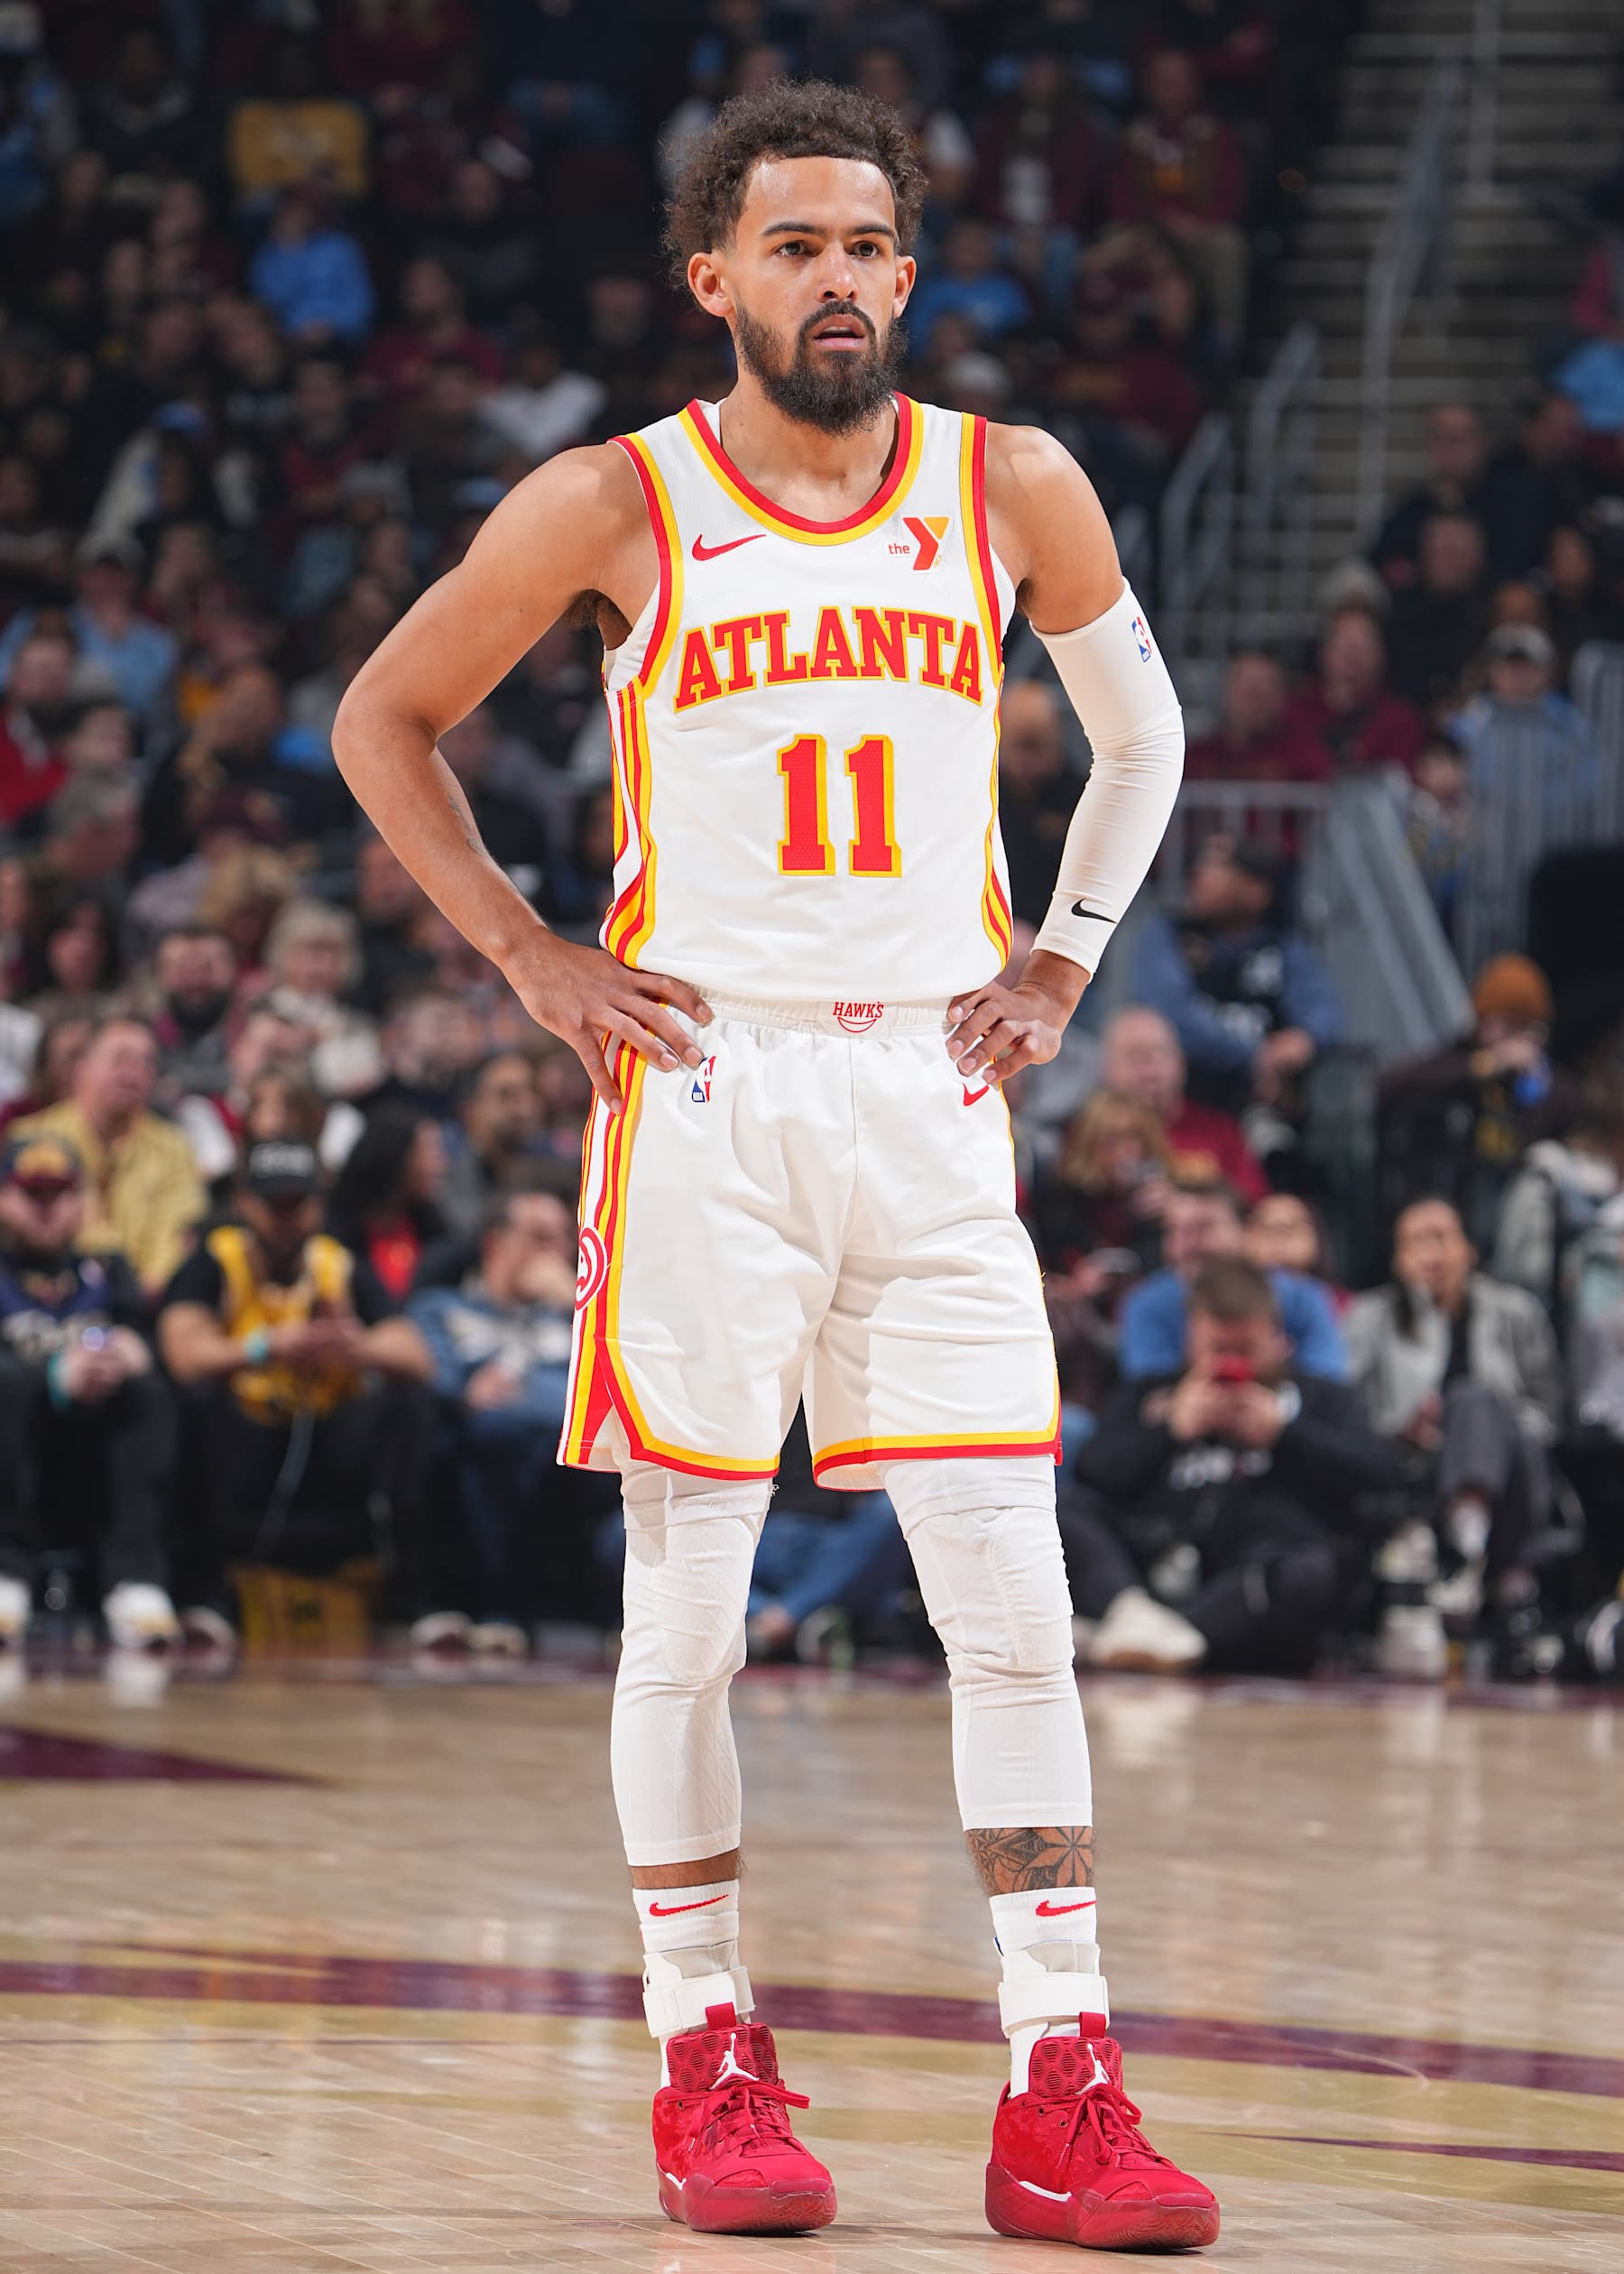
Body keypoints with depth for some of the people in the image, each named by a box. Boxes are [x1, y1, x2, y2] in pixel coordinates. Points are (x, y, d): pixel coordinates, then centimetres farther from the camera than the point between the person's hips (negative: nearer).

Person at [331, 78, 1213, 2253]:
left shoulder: (1013, 490, 3)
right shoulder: (613, 505, -3)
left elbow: (1142, 730, 20)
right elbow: (383, 721, 9)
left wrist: (1065, 957, 9)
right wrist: (530, 956, 1)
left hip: (934, 1100, 2)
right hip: (704, 1102, -2)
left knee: (1015, 1607, -3)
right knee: (689, 1604, 2)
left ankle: (1064, 2098, -1)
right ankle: (711, 2065, 14)